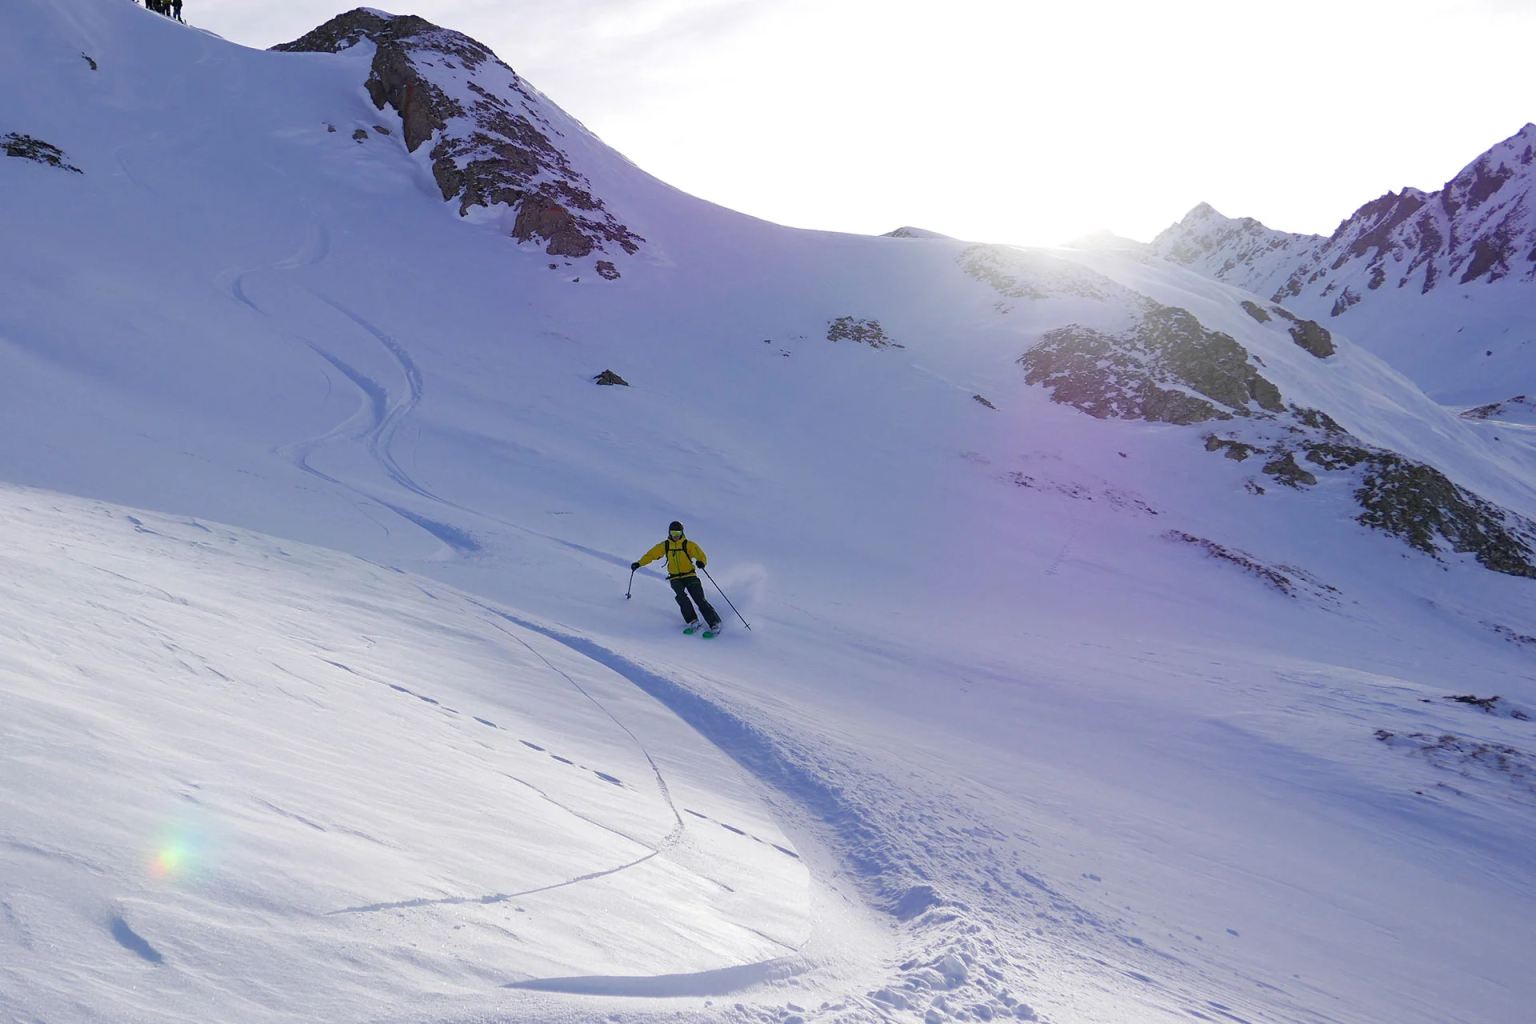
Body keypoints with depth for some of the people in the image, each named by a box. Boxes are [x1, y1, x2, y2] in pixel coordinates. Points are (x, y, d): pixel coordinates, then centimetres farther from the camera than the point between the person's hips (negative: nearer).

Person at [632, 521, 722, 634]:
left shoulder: (688, 545, -1)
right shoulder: (665, 546, 8)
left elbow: (701, 555, -6)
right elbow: (651, 555, 14)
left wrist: (701, 562, -29)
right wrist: (639, 563, 2)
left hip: (690, 576, -2)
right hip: (675, 578, 2)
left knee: (699, 599, -17)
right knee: (681, 596, -28)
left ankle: (714, 623, -17)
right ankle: (692, 621, -26)